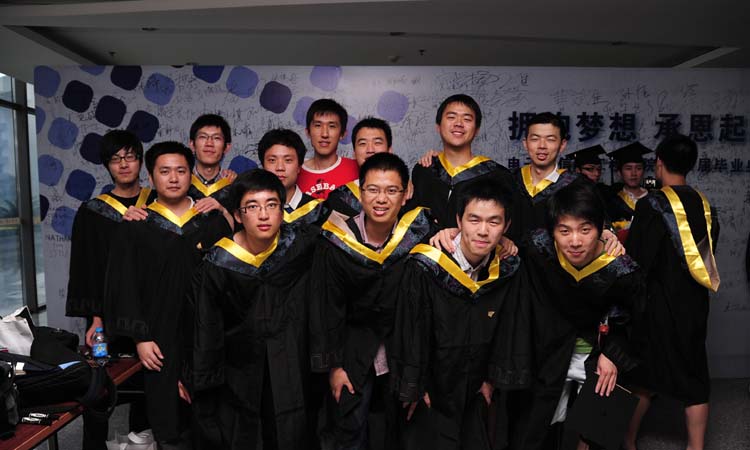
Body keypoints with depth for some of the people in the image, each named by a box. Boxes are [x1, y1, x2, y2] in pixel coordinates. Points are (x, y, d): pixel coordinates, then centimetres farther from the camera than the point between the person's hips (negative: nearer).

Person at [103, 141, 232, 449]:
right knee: (166, 409, 9)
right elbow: (126, 286, -1)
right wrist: (140, 337, -7)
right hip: (160, 337, -1)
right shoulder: (135, 227, 1)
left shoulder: (214, 222, 3)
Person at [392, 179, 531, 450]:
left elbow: (508, 330, 0)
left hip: (475, 390, 4)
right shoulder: (425, 267, -25)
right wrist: (414, 388, -9)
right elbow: (409, 329, -16)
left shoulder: (508, 270, -12)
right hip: (430, 390, -3)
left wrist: (492, 379, 6)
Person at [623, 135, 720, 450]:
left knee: (642, 376, 11)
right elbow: (708, 251, 11)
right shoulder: (704, 204, 2)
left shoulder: (652, 204, -16)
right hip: (694, 304, 5)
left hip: (657, 303, -4)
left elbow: (637, 259, -16)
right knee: (694, 379, 13)